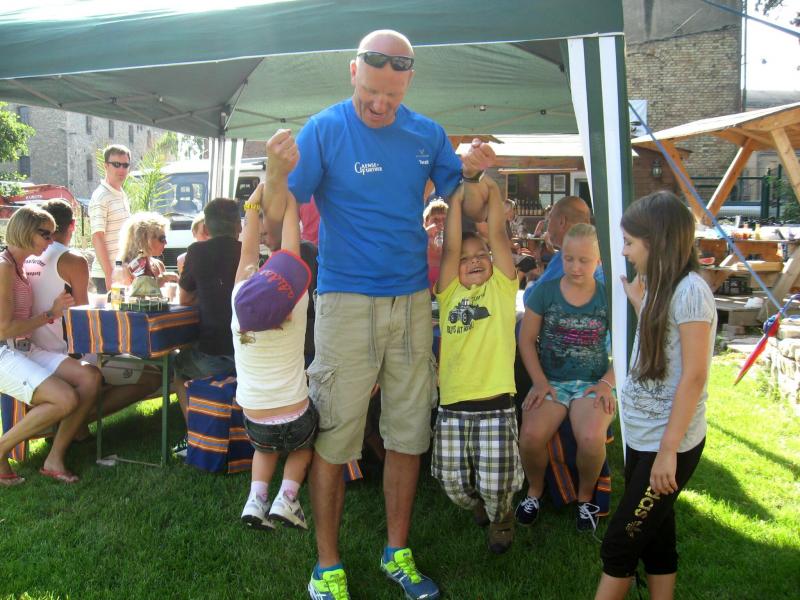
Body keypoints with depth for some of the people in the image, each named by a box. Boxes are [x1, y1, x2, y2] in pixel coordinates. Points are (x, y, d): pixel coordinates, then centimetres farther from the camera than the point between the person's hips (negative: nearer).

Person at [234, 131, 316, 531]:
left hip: (255, 421, 3)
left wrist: (258, 197, -5)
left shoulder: (239, 300, -14)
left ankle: (256, 499, 13)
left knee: (266, 446, 33)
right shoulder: (297, 309, -19)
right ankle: (287, 498, 12)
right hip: (295, 419, -2)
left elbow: (249, 249, -6)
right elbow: (290, 238, -19)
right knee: (303, 443, 29)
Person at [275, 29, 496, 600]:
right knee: (334, 438, 0)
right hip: (347, 301, -4)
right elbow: (283, 210, -7)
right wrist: (277, 176, -27)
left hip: (414, 300, 4)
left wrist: (472, 175, -11)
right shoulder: (324, 130, -4)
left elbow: (473, 213, 8)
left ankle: (398, 552, 28)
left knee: (408, 434, 11)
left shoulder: (427, 133, 7)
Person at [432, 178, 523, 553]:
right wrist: (456, 198, -2)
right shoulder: (449, 293, 11)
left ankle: (501, 519, 30)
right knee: (453, 482, 4)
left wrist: (491, 189, 0)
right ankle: (478, 506, 40)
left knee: (496, 486, -5)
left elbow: (498, 235, 0)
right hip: (452, 406, 2)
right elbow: (450, 247, 0)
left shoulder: (502, 288, 7)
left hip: (496, 405, -2)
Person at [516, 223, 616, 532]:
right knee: (530, 437, -27)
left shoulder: (610, 297, 2)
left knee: (591, 439, -31)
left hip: (593, 383, 0)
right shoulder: (544, 291, 2)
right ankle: (535, 490, 8)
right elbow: (527, 339, 4)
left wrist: (607, 383, -9)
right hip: (551, 380, 1)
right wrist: (540, 381, -7)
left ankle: (585, 497, 3)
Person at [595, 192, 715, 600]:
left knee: (618, 546, -1)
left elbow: (694, 375, -20)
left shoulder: (690, 290, -17)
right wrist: (639, 300, 14)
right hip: (642, 438, 9)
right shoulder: (662, 287, 10)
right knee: (655, 539, 16)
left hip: (668, 444, -9)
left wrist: (668, 450, -20)